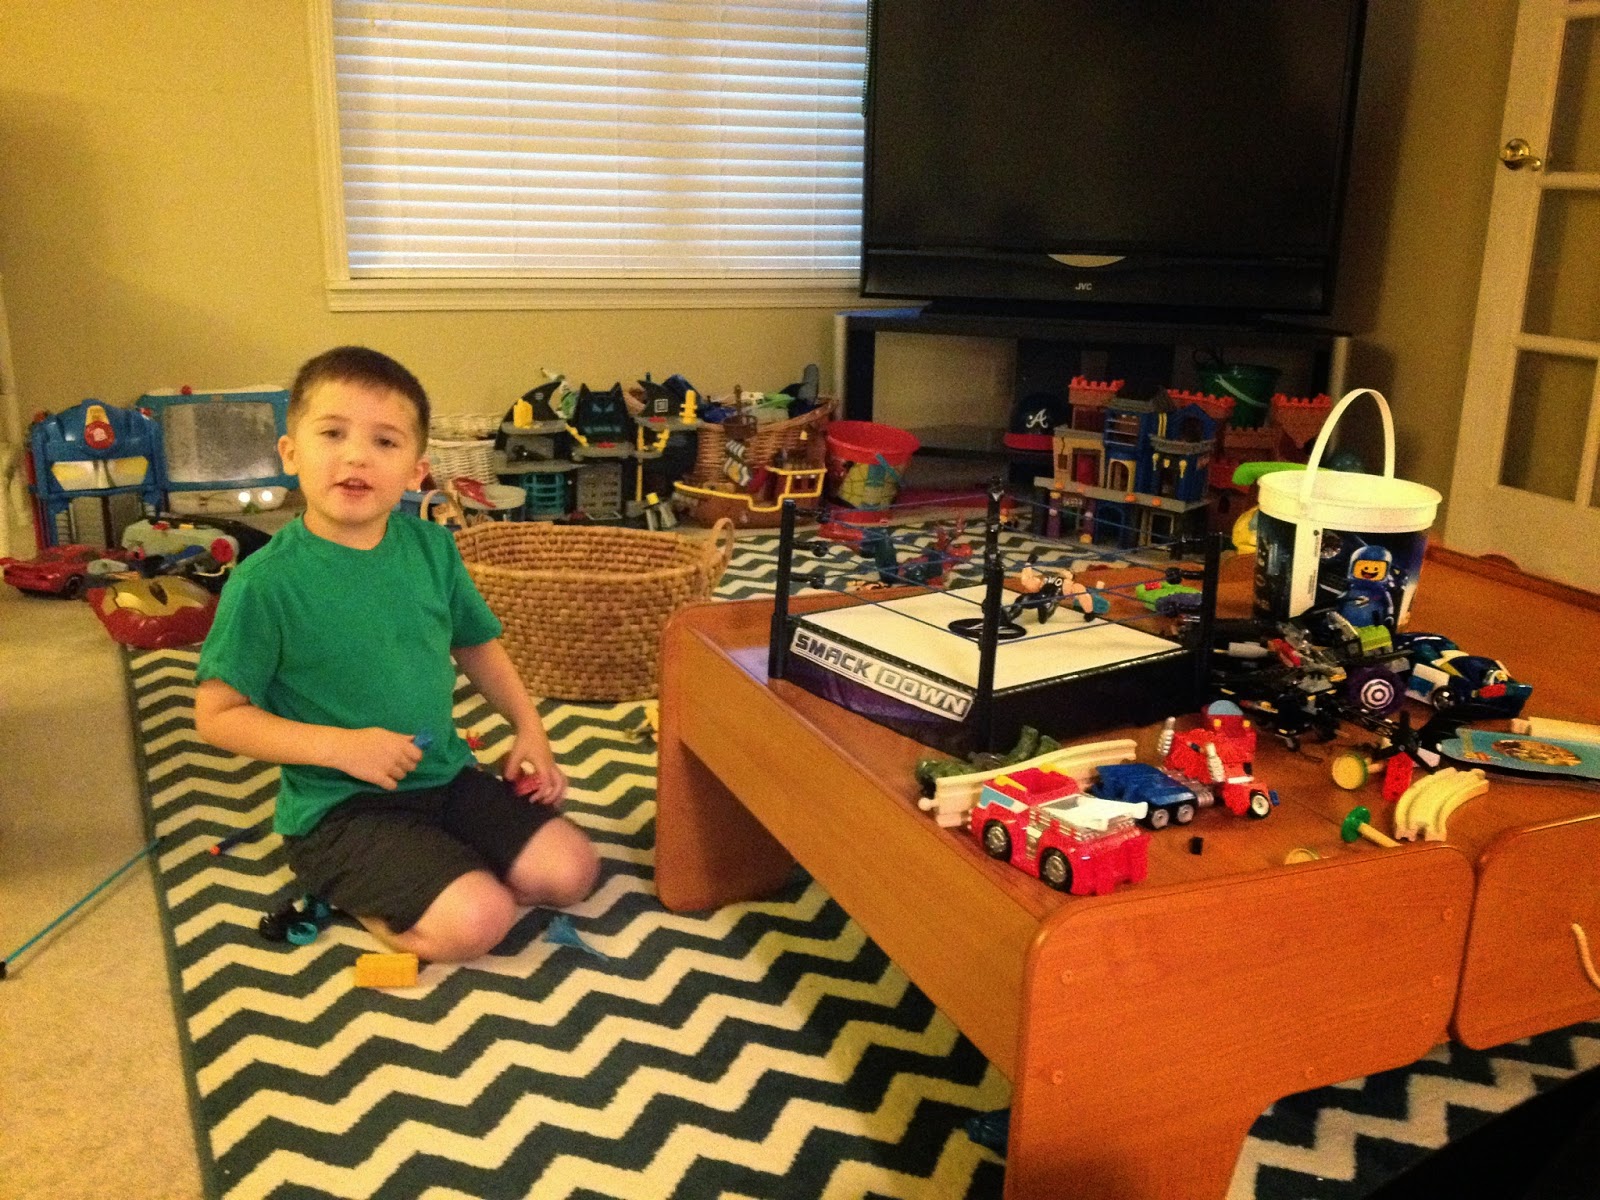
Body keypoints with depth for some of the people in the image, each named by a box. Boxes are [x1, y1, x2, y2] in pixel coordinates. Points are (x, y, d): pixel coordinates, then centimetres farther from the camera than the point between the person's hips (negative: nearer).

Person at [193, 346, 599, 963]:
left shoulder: (432, 547, -2)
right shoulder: (266, 582, -18)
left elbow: (476, 643, 15)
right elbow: (217, 715, -12)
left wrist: (529, 726, 6)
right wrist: (340, 746, -21)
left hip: (445, 775, 6)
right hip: (338, 806, -6)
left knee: (570, 870, -1)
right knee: (476, 920, -22)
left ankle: (379, 882, 14)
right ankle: (349, 892, 7)